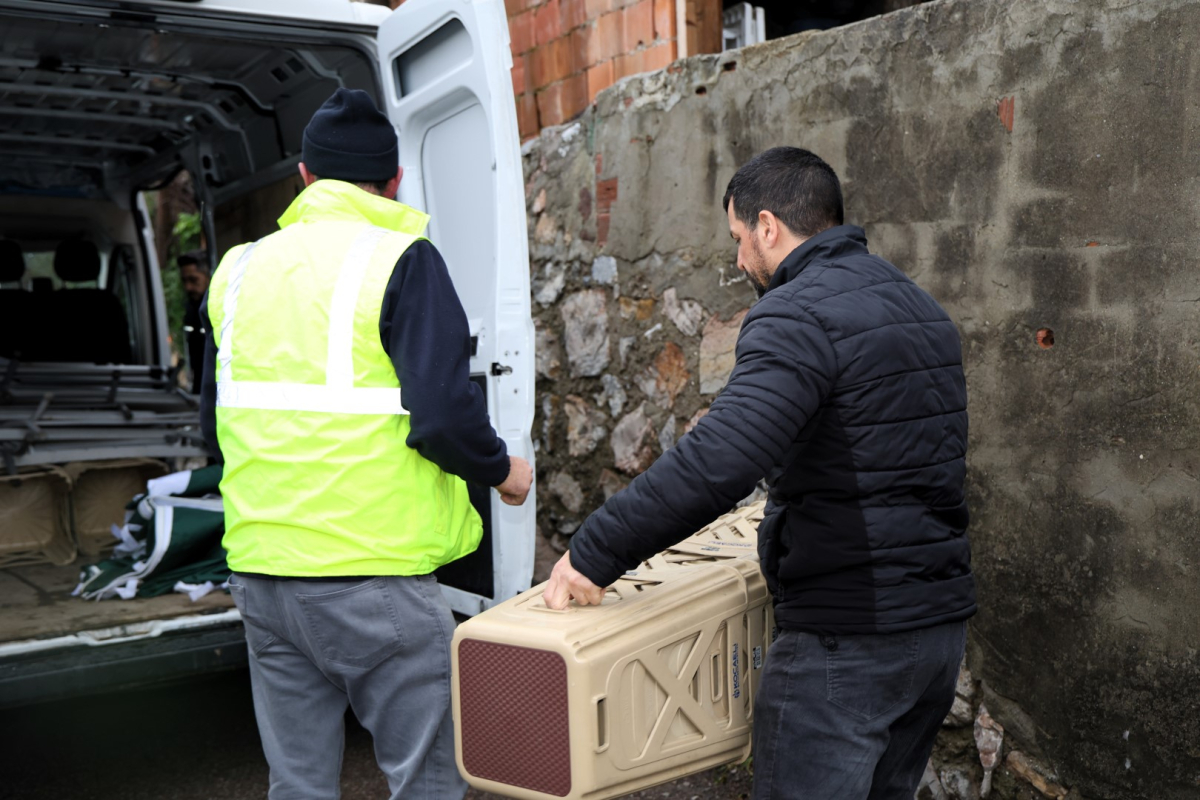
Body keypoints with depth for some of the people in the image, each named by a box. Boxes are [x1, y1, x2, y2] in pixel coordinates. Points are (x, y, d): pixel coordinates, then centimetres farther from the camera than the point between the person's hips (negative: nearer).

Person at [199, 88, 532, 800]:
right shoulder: (402, 260, -8)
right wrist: (503, 470, 1)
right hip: (370, 573, -6)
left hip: (259, 570, 6)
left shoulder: (239, 268, 10)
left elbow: (215, 425, 16)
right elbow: (443, 413, -18)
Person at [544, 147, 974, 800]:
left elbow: (718, 459, -31)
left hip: (846, 638, -9)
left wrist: (593, 554, -24)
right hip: (942, 622, 10)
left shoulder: (799, 312, -17)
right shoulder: (920, 307, 13)